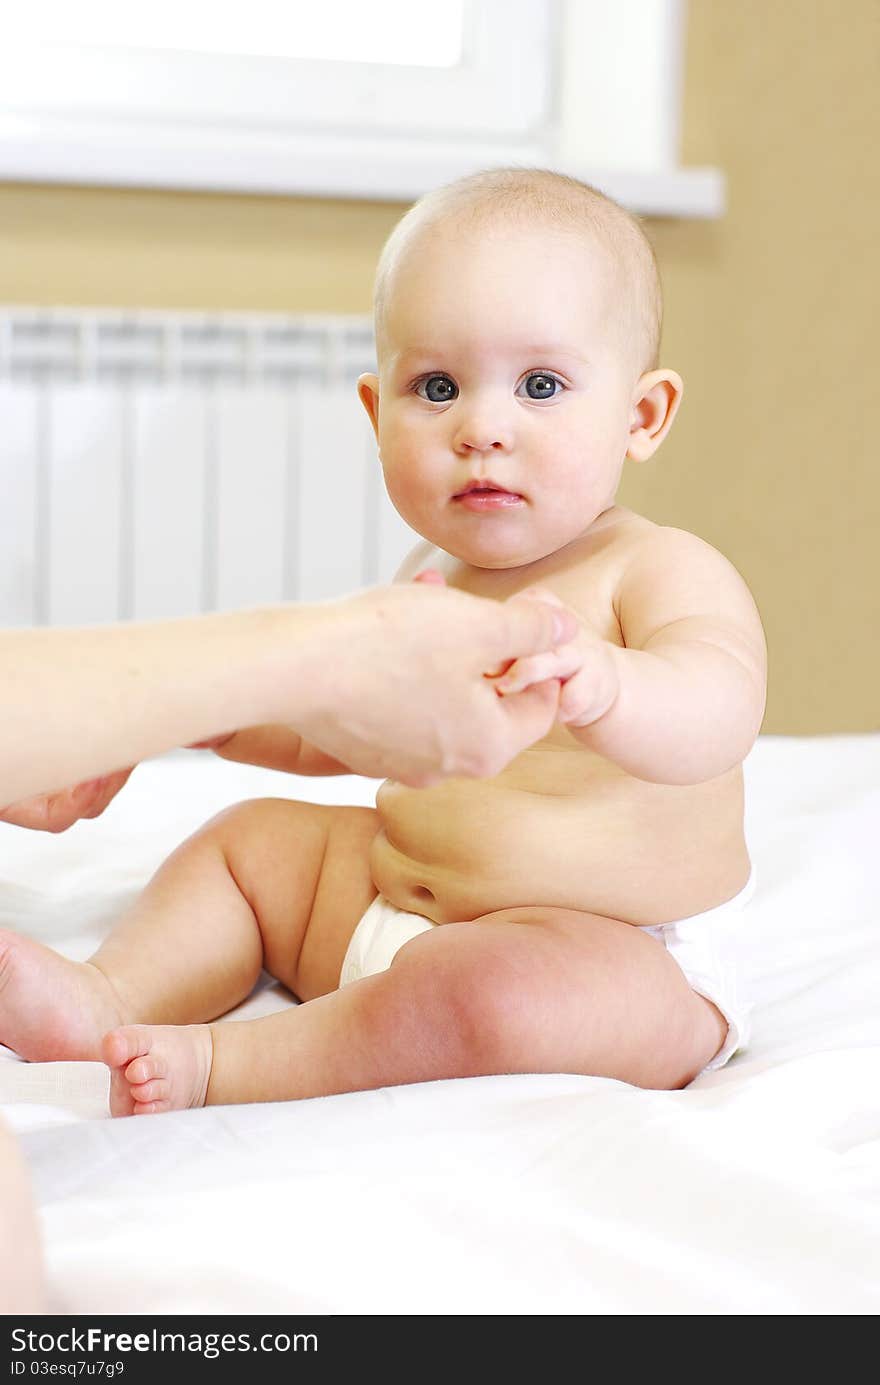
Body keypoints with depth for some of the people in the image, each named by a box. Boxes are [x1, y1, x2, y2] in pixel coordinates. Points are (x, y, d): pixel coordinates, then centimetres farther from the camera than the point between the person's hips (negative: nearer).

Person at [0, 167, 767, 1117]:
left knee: (495, 988, -37)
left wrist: (600, 684, -60)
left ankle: (213, 1065, -25)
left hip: (603, 964, -8)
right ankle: (107, 997, -6)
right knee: (247, 839, 13)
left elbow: (716, 712, -39)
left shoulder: (667, 572, -16)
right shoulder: (434, 575, 8)